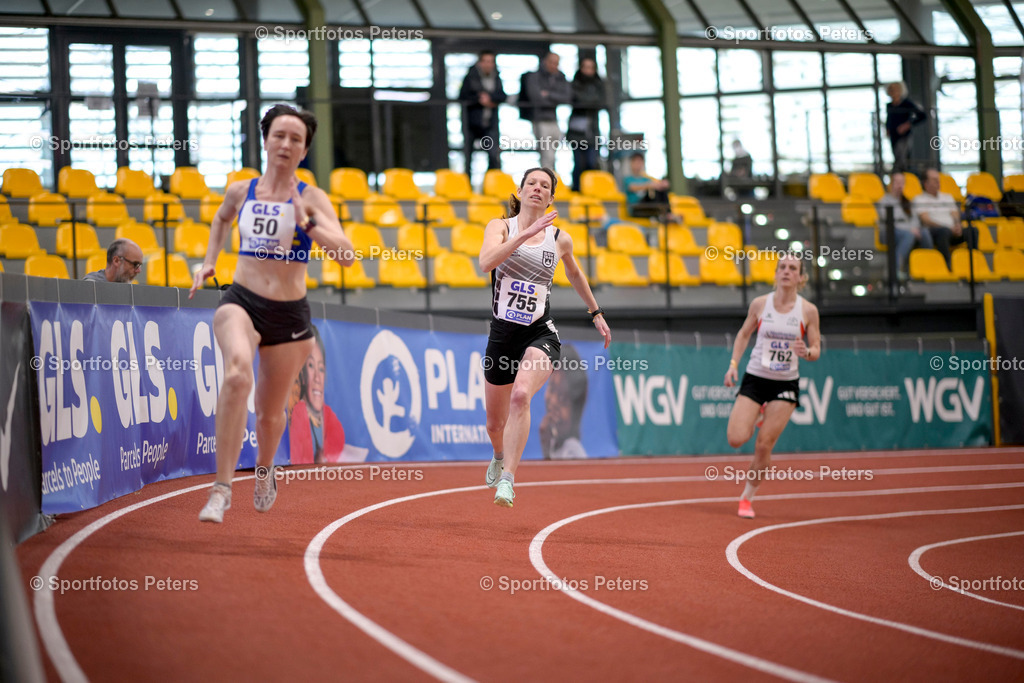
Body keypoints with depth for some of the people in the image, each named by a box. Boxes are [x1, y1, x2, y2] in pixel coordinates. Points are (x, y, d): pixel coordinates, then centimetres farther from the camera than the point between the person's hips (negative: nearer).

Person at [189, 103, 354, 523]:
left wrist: (306, 222, -26)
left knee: (271, 412, 13)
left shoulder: (312, 199, -3)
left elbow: (345, 254, -15)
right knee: (237, 374, -32)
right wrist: (208, 263, 19)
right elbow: (221, 220, 30)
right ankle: (222, 486, -32)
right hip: (241, 301, 0)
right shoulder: (240, 191, 5)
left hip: (289, 314, 0)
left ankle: (264, 468, 50)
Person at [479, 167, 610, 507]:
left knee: (521, 395, -31)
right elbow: (486, 262, -21)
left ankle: (507, 480, -29)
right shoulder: (501, 226, 0)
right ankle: (500, 456, 51)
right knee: (495, 423, 14)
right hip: (502, 333, 1)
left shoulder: (559, 239, 6)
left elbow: (575, 273, 28)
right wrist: (526, 233, -27)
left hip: (540, 333, -1)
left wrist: (596, 313, 35)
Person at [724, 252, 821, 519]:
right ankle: (758, 414, 25)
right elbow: (743, 335, 11)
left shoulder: (808, 310, -5)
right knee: (736, 439, -11)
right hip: (755, 378, 1)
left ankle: (747, 497, 16)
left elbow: (816, 350, 0)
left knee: (764, 446, -5)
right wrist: (733, 364, 1)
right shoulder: (760, 304, -3)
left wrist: (806, 352, -23)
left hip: (785, 385, -1)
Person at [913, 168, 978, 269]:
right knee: (944, 231, -40)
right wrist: (948, 227, -15)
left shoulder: (948, 197, 29)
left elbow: (955, 215, 19)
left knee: (972, 230, -23)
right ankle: (948, 267, -46)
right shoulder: (919, 200, 9)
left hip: (952, 231, 5)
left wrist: (957, 226, -8)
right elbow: (926, 220, -3)